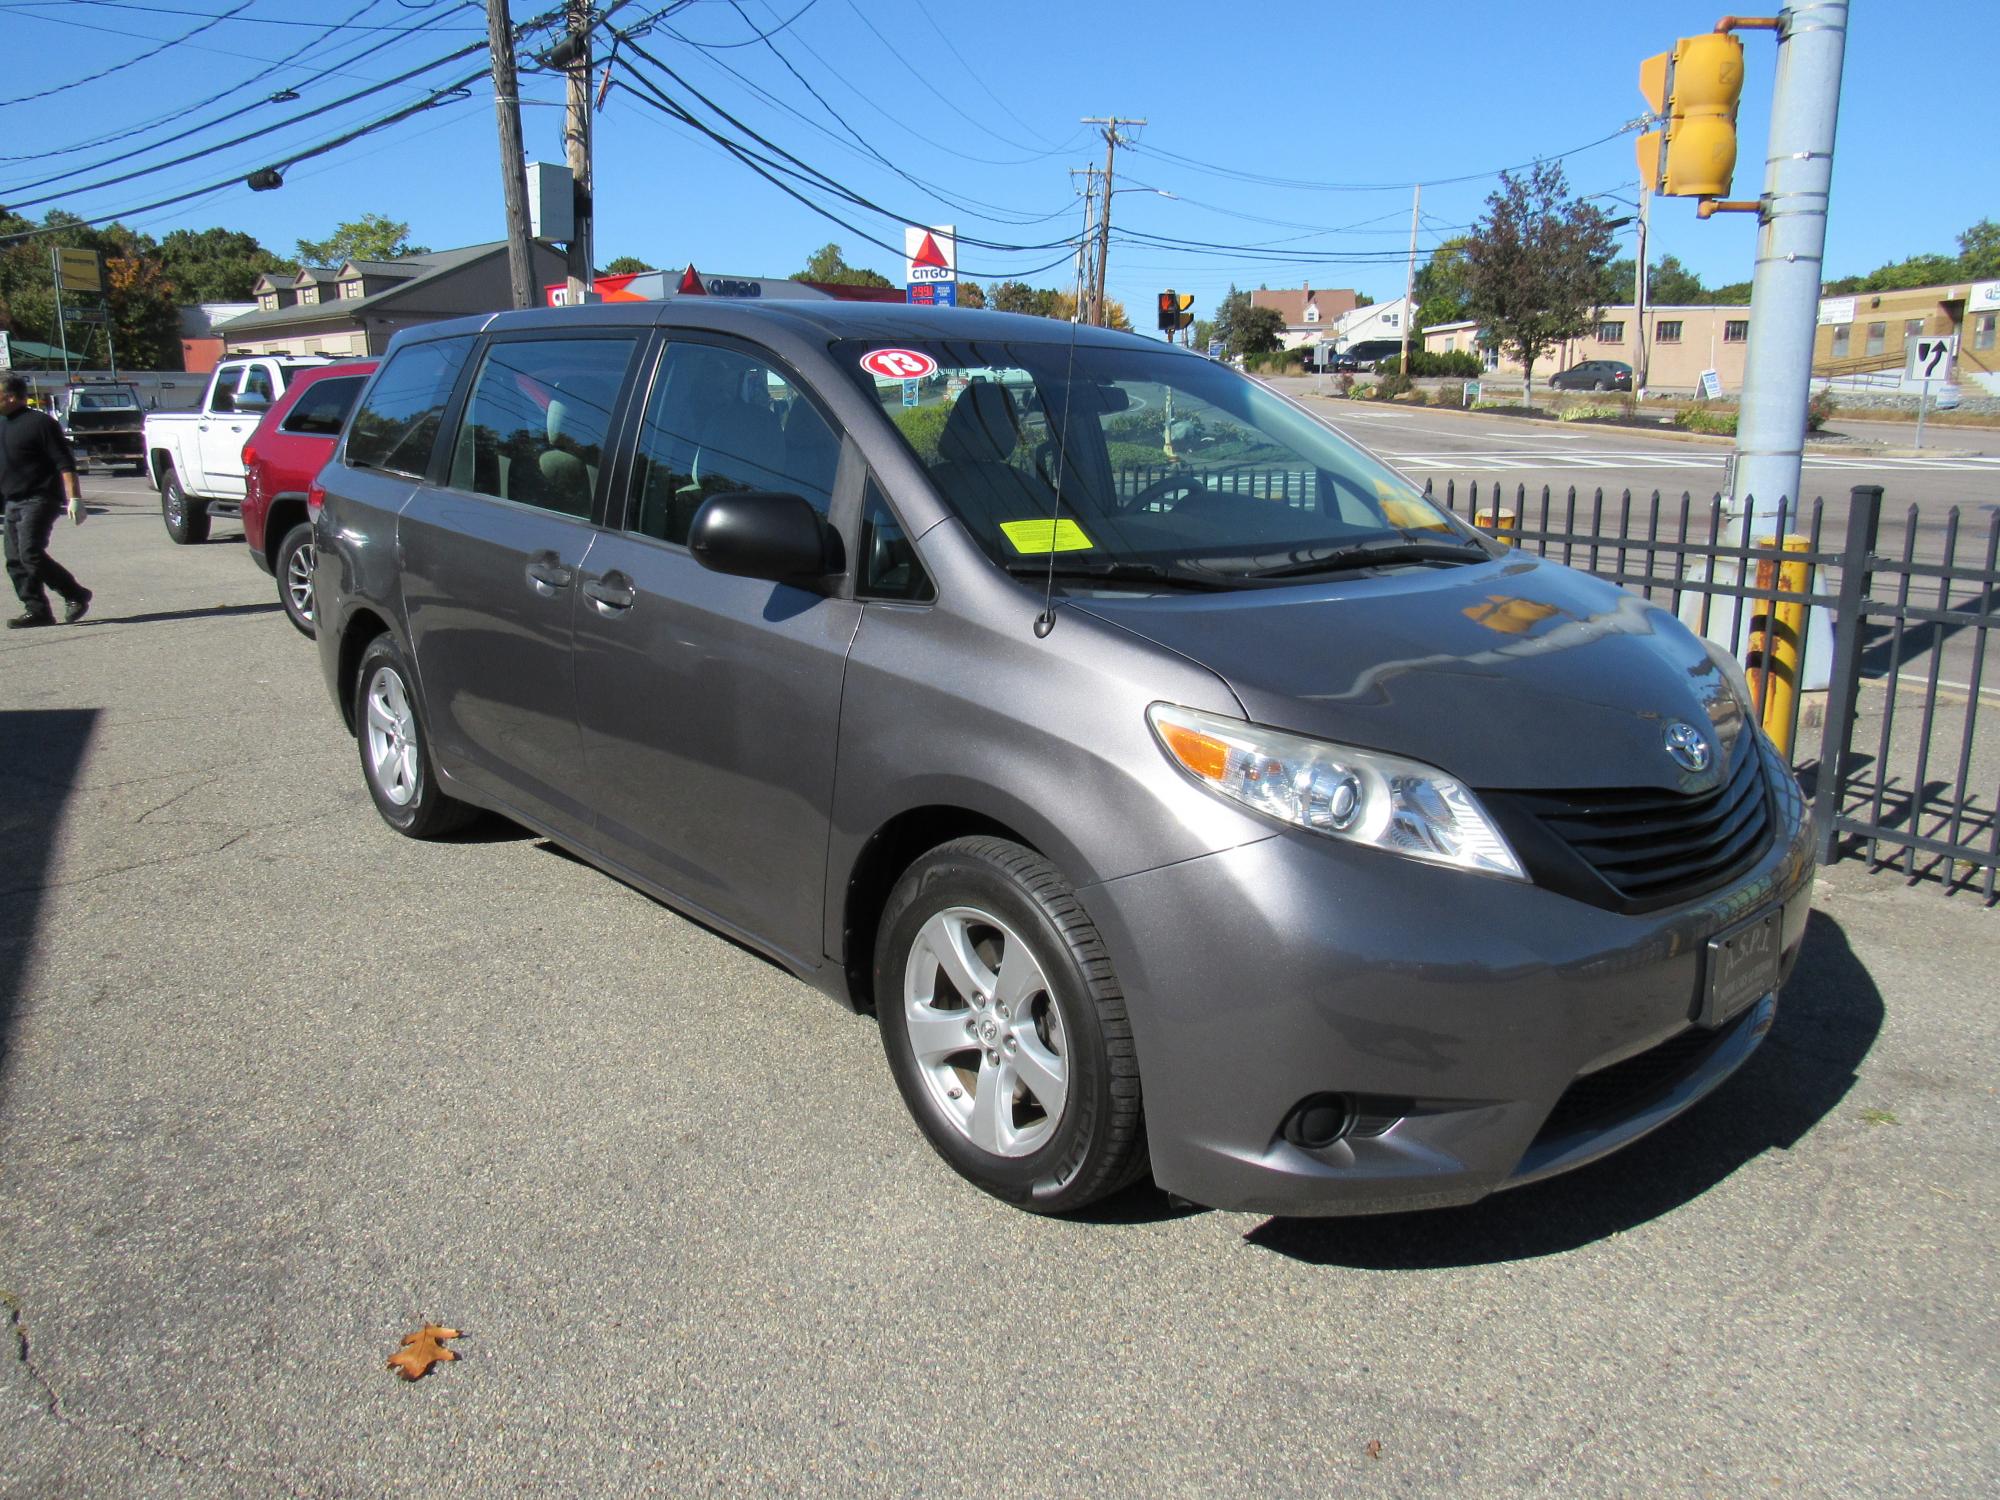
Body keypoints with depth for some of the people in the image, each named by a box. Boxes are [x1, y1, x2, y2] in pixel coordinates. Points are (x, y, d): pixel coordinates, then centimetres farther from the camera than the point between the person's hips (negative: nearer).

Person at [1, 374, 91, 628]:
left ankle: (76, 596, -4)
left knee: (31, 554, -17)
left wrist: (75, 498, -20)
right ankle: (37, 610, 6)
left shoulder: (41, 423, -8)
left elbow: (65, 463, -13)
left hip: (39, 500, -9)